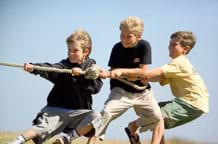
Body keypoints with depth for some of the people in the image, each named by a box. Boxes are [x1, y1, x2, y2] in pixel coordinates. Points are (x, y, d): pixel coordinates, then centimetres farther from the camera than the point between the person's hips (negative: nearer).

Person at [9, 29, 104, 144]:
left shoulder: (91, 67, 6)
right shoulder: (64, 65, -1)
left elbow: (96, 87, -7)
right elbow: (49, 70, -22)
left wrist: (81, 75, -21)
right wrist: (33, 68, -42)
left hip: (78, 112, 2)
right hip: (57, 109, -2)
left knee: (95, 116, -25)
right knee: (42, 128, -23)